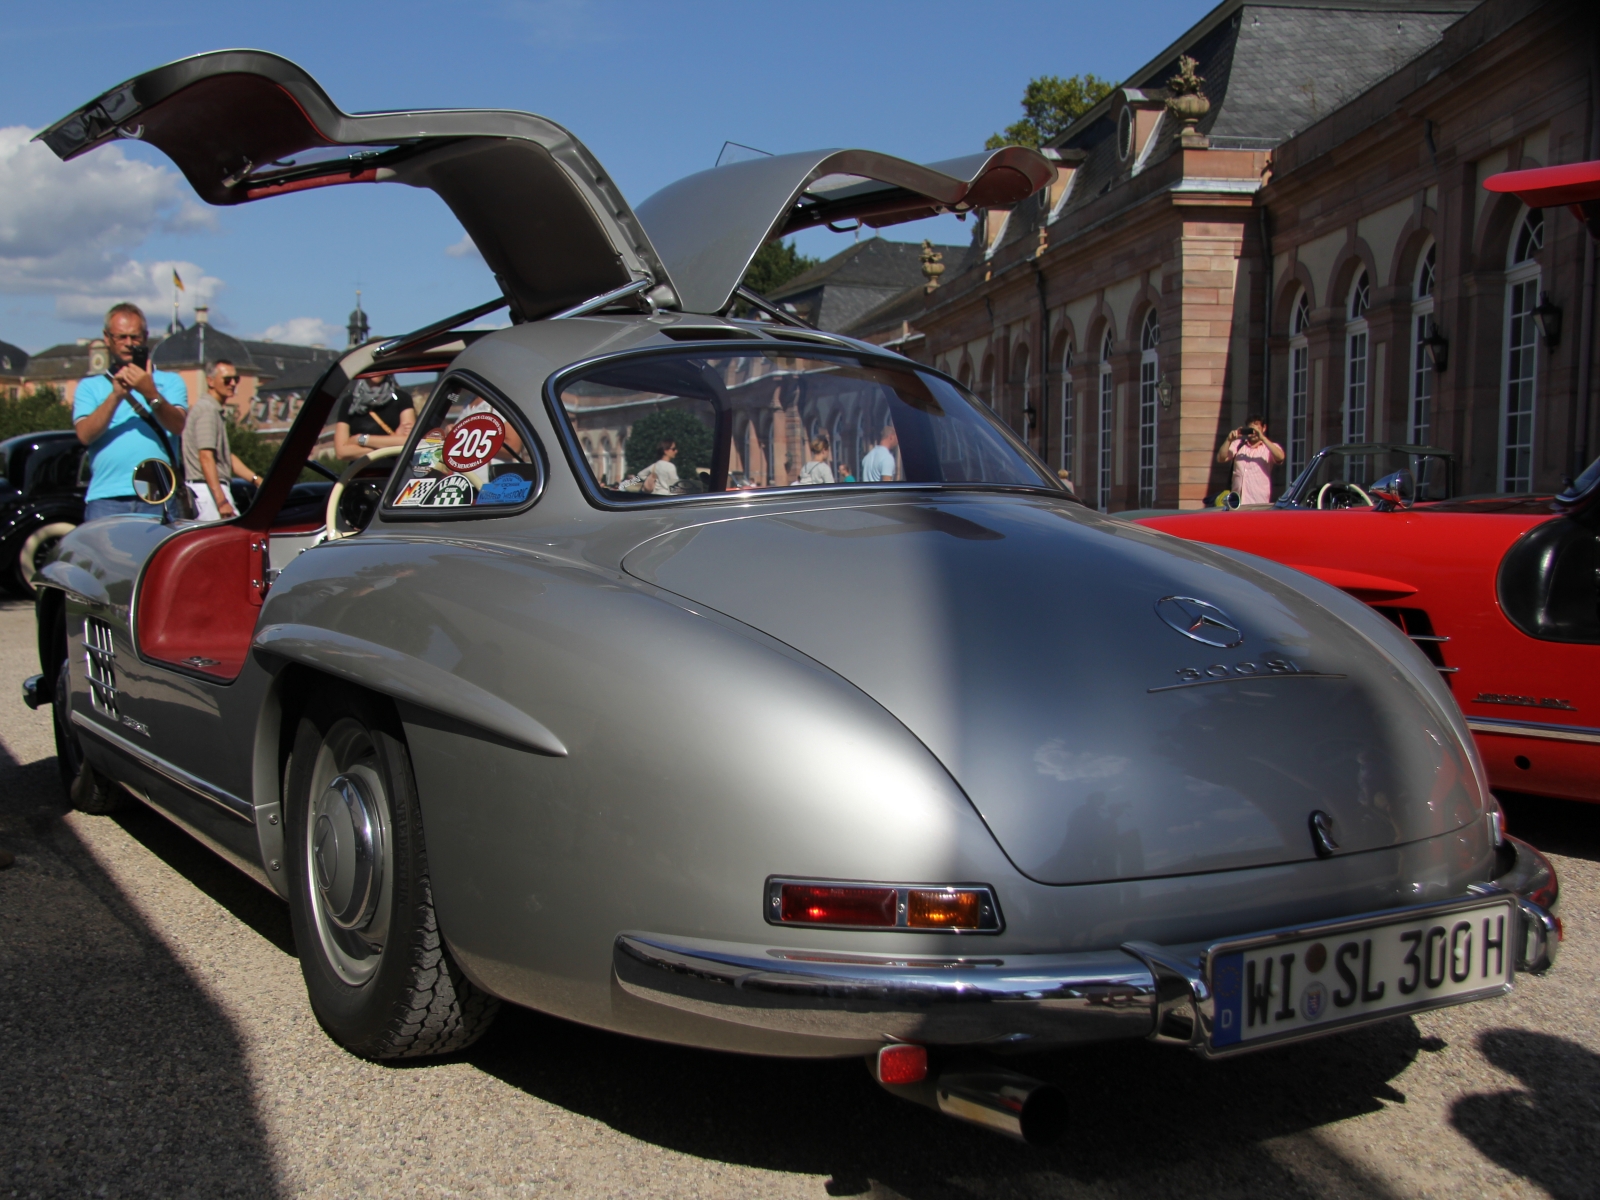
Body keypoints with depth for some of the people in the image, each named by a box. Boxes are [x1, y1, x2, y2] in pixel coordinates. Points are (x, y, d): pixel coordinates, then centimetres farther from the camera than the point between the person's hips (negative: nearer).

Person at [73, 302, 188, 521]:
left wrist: (151, 394, -19)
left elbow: (178, 425, -2)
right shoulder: (90, 386, 19)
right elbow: (85, 435, 1)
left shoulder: (169, 381, 18)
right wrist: (115, 396, -11)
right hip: (106, 498, 1)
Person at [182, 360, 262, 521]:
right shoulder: (207, 409, -11)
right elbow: (206, 457, -21)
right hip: (207, 489, -10)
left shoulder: (216, 410, 21)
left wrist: (256, 479, 15)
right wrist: (221, 500, -27)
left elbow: (227, 456, 24)